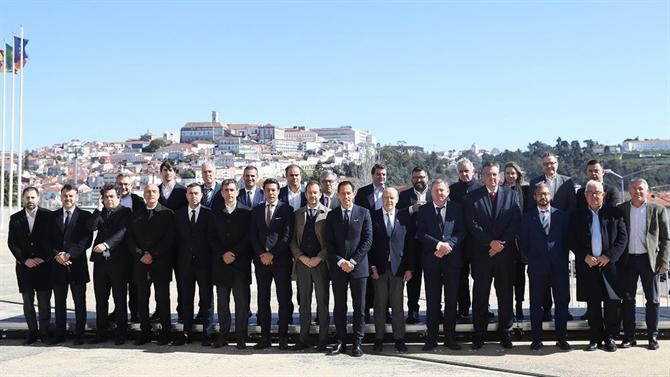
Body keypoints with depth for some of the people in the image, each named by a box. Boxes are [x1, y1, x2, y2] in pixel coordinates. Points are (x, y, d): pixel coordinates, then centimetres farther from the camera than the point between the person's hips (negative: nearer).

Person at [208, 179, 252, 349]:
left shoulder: (246, 212, 3)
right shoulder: (215, 214, 12)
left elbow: (248, 237, -4)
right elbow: (211, 238, 7)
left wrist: (234, 254, -11)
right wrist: (223, 254, -8)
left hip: (241, 263, -3)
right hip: (220, 264, 3)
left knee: (242, 302, -2)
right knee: (222, 302, 6)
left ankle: (241, 338, 4)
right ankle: (223, 335, 14)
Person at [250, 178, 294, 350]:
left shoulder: (286, 209, 1)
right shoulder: (256, 211, 13)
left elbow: (287, 235, -6)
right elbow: (253, 236, 8)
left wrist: (272, 254, -11)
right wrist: (261, 254, -6)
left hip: (281, 260, -3)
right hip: (261, 260, 4)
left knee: (284, 300, -1)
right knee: (263, 300, 5)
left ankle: (283, 337, 5)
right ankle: (265, 337, 10)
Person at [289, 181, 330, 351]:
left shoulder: (328, 213, 0)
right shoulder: (298, 214, 10)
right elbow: (293, 240, 8)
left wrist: (319, 258, -12)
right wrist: (301, 257, -6)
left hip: (321, 262, -3)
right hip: (302, 262, 3)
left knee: (322, 303, 2)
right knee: (304, 303, 8)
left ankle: (323, 340, 9)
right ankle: (303, 339, 14)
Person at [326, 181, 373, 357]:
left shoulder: (363, 213, 3)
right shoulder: (332, 215, 7)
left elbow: (368, 240, -3)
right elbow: (329, 243, 4)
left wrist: (353, 261, -10)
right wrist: (340, 261, -9)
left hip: (358, 266, -1)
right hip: (338, 267, 1)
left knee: (359, 307, 2)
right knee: (339, 306, 6)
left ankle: (357, 342, 9)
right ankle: (340, 341, 13)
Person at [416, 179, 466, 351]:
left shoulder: (457, 208, 8)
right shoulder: (424, 210, 7)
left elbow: (462, 231, 0)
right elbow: (421, 233, -3)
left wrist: (449, 245, -15)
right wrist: (438, 245, -16)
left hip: (452, 259, 0)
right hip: (431, 260, 0)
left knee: (451, 300, 5)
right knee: (432, 301, 4)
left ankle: (450, 337, 13)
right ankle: (431, 338, 10)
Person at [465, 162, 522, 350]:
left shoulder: (511, 195, 8)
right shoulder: (473, 197, 5)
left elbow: (516, 222, 1)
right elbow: (472, 224, -3)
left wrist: (501, 244, -9)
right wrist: (490, 242, -12)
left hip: (505, 252, 1)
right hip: (481, 253, -1)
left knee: (505, 294, 5)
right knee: (480, 294, 3)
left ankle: (504, 332, 15)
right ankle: (479, 334, 10)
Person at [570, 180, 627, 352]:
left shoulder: (614, 213, 6)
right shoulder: (578, 217, 9)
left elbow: (623, 238, 0)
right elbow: (572, 241, 5)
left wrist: (609, 256, -10)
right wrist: (585, 257, -8)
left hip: (610, 264, -1)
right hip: (588, 266, 1)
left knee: (612, 303, 0)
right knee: (593, 304, 6)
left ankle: (610, 337, 13)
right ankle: (596, 338, 15)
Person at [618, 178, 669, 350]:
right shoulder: (621, 209, 5)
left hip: (649, 259, -1)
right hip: (628, 260, 1)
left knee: (652, 300, 5)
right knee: (627, 299, 5)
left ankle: (652, 337, 14)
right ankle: (629, 336, 13)